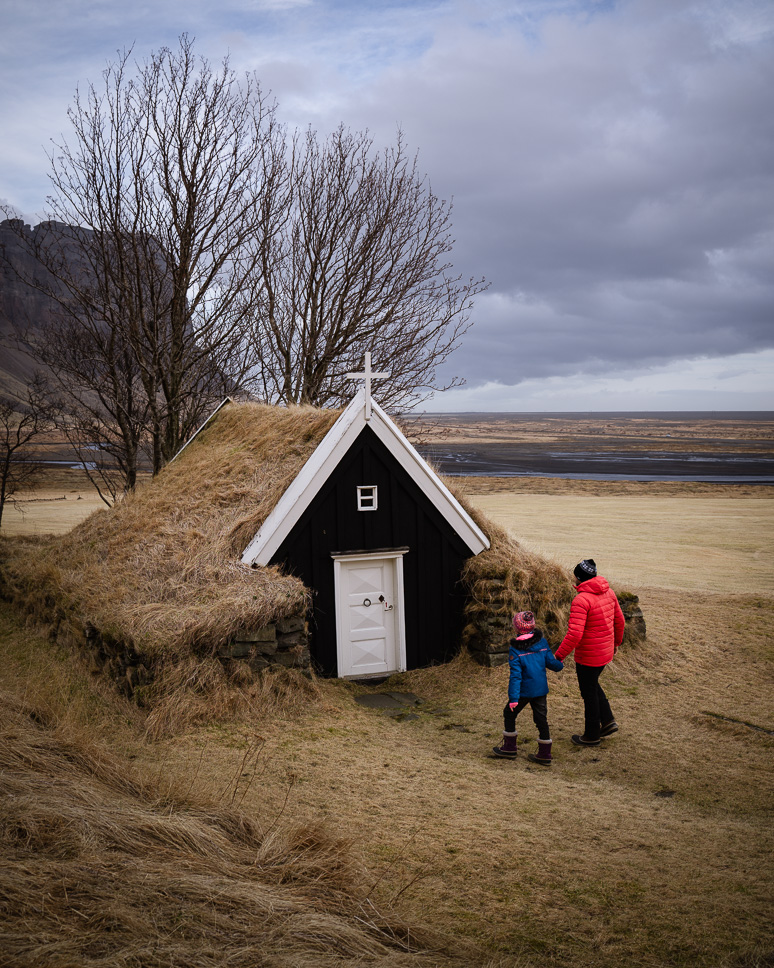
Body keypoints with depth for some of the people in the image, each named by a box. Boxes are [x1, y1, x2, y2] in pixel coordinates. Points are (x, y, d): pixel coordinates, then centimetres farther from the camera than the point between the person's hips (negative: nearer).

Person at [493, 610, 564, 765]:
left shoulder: (515, 650, -16)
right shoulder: (542, 642, -3)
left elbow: (515, 675, -18)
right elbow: (551, 662, 2)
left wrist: (513, 698, -17)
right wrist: (560, 665, 25)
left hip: (524, 690, -5)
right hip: (541, 689, 5)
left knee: (509, 714, 15)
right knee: (541, 719, 10)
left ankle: (509, 748, 22)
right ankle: (545, 754, 12)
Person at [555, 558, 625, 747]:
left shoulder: (581, 600, -25)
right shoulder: (608, 592, 1)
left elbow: (574, 634, -28)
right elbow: (619, 620, 11)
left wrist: (559, 656, -18)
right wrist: (616, 642, 27)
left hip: (588, 657, -8)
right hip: (606, 651, 8)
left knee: (589, 693, 9)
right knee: (593, 685, 28)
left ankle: (592, 736, 24)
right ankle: (608, 721, 27)